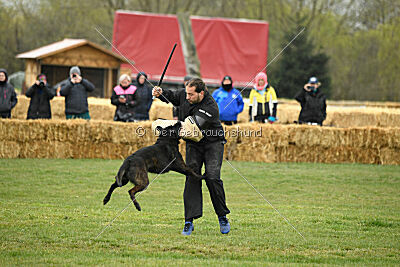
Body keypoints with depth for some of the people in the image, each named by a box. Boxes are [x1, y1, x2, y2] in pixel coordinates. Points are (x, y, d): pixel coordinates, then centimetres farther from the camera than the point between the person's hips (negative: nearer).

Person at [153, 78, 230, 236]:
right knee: (192, 177, -9)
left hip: (213, 143, -5)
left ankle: (222, 216, 3)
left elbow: (190, 129, -34)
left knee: (212, 178, -15)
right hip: (193, 144, 5)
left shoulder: (210, 108, -29)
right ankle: (189, 221, -11)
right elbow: (172, 96, 15)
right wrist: (161, 93, -6)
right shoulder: (184, 95, -9)